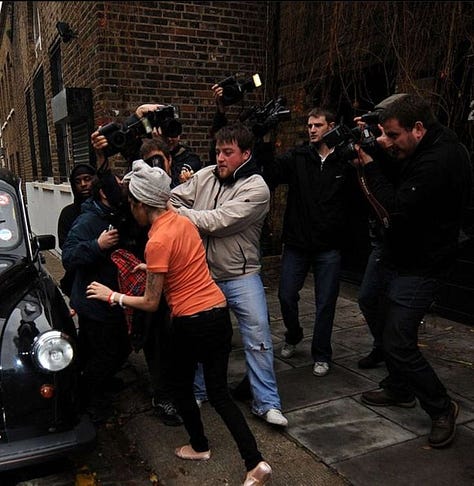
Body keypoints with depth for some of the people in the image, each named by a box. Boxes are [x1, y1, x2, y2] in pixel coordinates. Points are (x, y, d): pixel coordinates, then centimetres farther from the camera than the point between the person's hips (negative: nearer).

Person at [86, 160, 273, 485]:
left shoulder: (157, 241, -18)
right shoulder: (183, 221, 5)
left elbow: (151, 303, -11)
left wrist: (112, 296, 1)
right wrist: (154, 269, 27)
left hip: (192, 322, -7)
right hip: (220, 313, 7)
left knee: (182, 388, 21)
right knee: (219, 393, 15)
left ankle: (200, 447, 41)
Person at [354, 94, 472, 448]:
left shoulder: (438, 162, -26)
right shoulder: (428, 152, 6)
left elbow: (399, 208, -28)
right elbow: (399, 183, 11)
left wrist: (371, 166, -20)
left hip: (418, 268, -10)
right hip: (404, 259, 10)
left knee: (399, 343, -7)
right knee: (393, 329, 21)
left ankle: (442, 408, 14)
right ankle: (399, 389, 40)